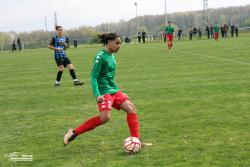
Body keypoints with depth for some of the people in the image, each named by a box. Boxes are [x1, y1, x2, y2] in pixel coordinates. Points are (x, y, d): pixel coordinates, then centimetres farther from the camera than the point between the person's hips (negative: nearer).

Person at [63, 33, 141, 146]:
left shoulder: (112, 56, 15)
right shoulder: (100, 56, -11)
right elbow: (93, 77, -15)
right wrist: (97, 95, -25)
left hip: (114, 90, 9)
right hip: (104, 91, -9)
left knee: (131, 108, -2)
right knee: (105, 117, -22)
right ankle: (74, 132, -11)